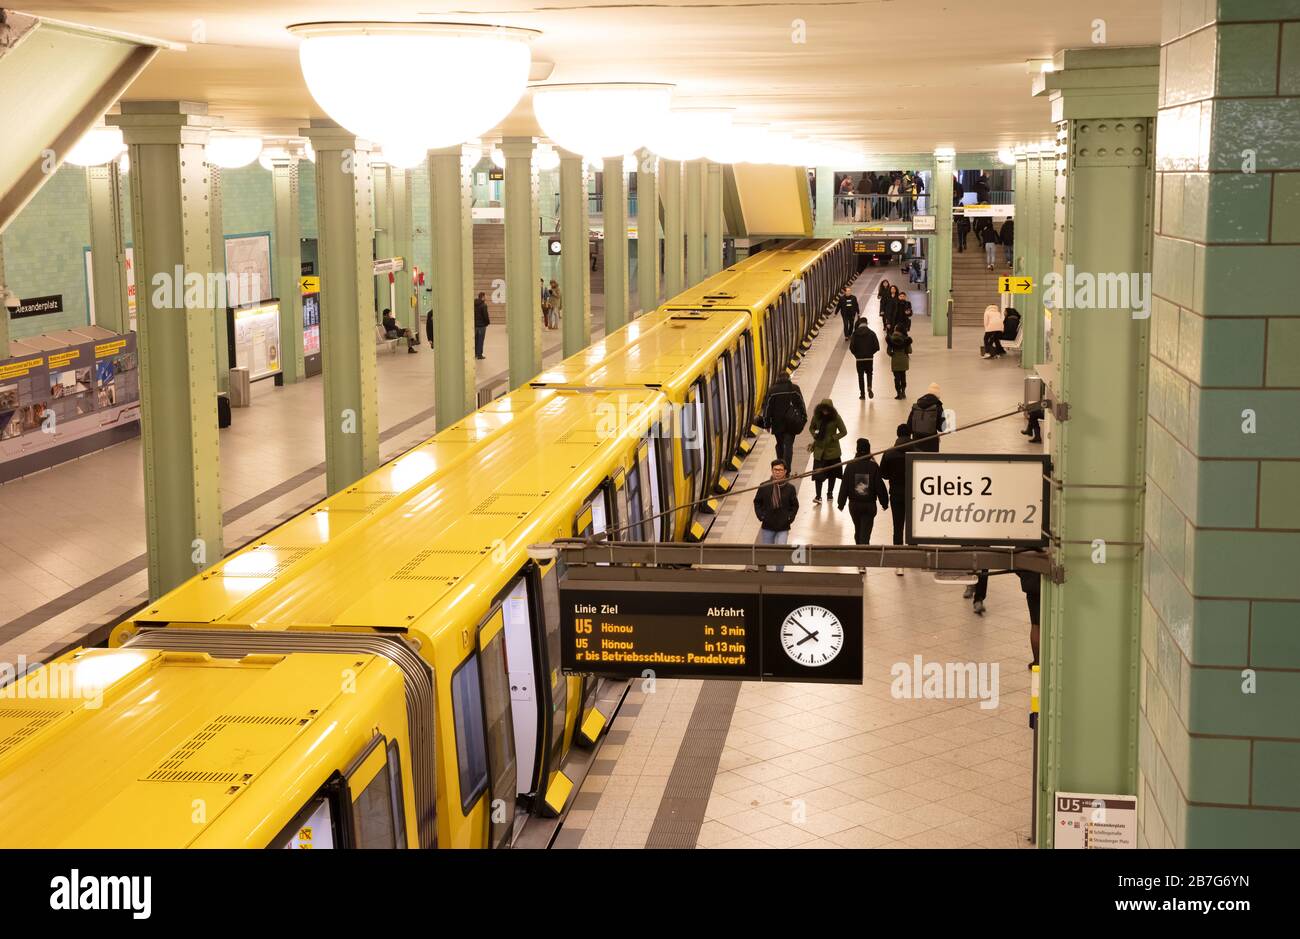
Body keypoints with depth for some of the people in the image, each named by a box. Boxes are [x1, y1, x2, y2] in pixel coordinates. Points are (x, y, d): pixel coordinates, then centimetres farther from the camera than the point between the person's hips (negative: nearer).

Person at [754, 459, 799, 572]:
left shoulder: (790, 488, -7)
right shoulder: (764, 486, -7)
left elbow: (795, 505, 6)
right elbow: (757, 502, 7)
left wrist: (790, 518, -6)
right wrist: (760, 515, -4)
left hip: (783, 528, -1)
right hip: (767, 526, 1)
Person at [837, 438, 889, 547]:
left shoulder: (850, 465, -8)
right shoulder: (874, 466, -10)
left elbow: (844, 486, -4)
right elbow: (880, 487, -7)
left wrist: (841, 503, 5)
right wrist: (884, 502, 6)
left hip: (854, 504, 2)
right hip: (870, 505, -2)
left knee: (858, 531, 22)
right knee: (865, 533, -2)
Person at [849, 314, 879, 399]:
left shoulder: (855, 333, -7)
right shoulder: (871, 333, -4)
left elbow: (851, 347, -10)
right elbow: (877, 346, -6)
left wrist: (856, 354, 8)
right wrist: (871, 352, 12)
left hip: (859, 358, -1)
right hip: (869, 357, 1)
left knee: (860, 375, 10)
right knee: (869, 373, 18)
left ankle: (862, 393, 9)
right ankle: (869, 387, -7)